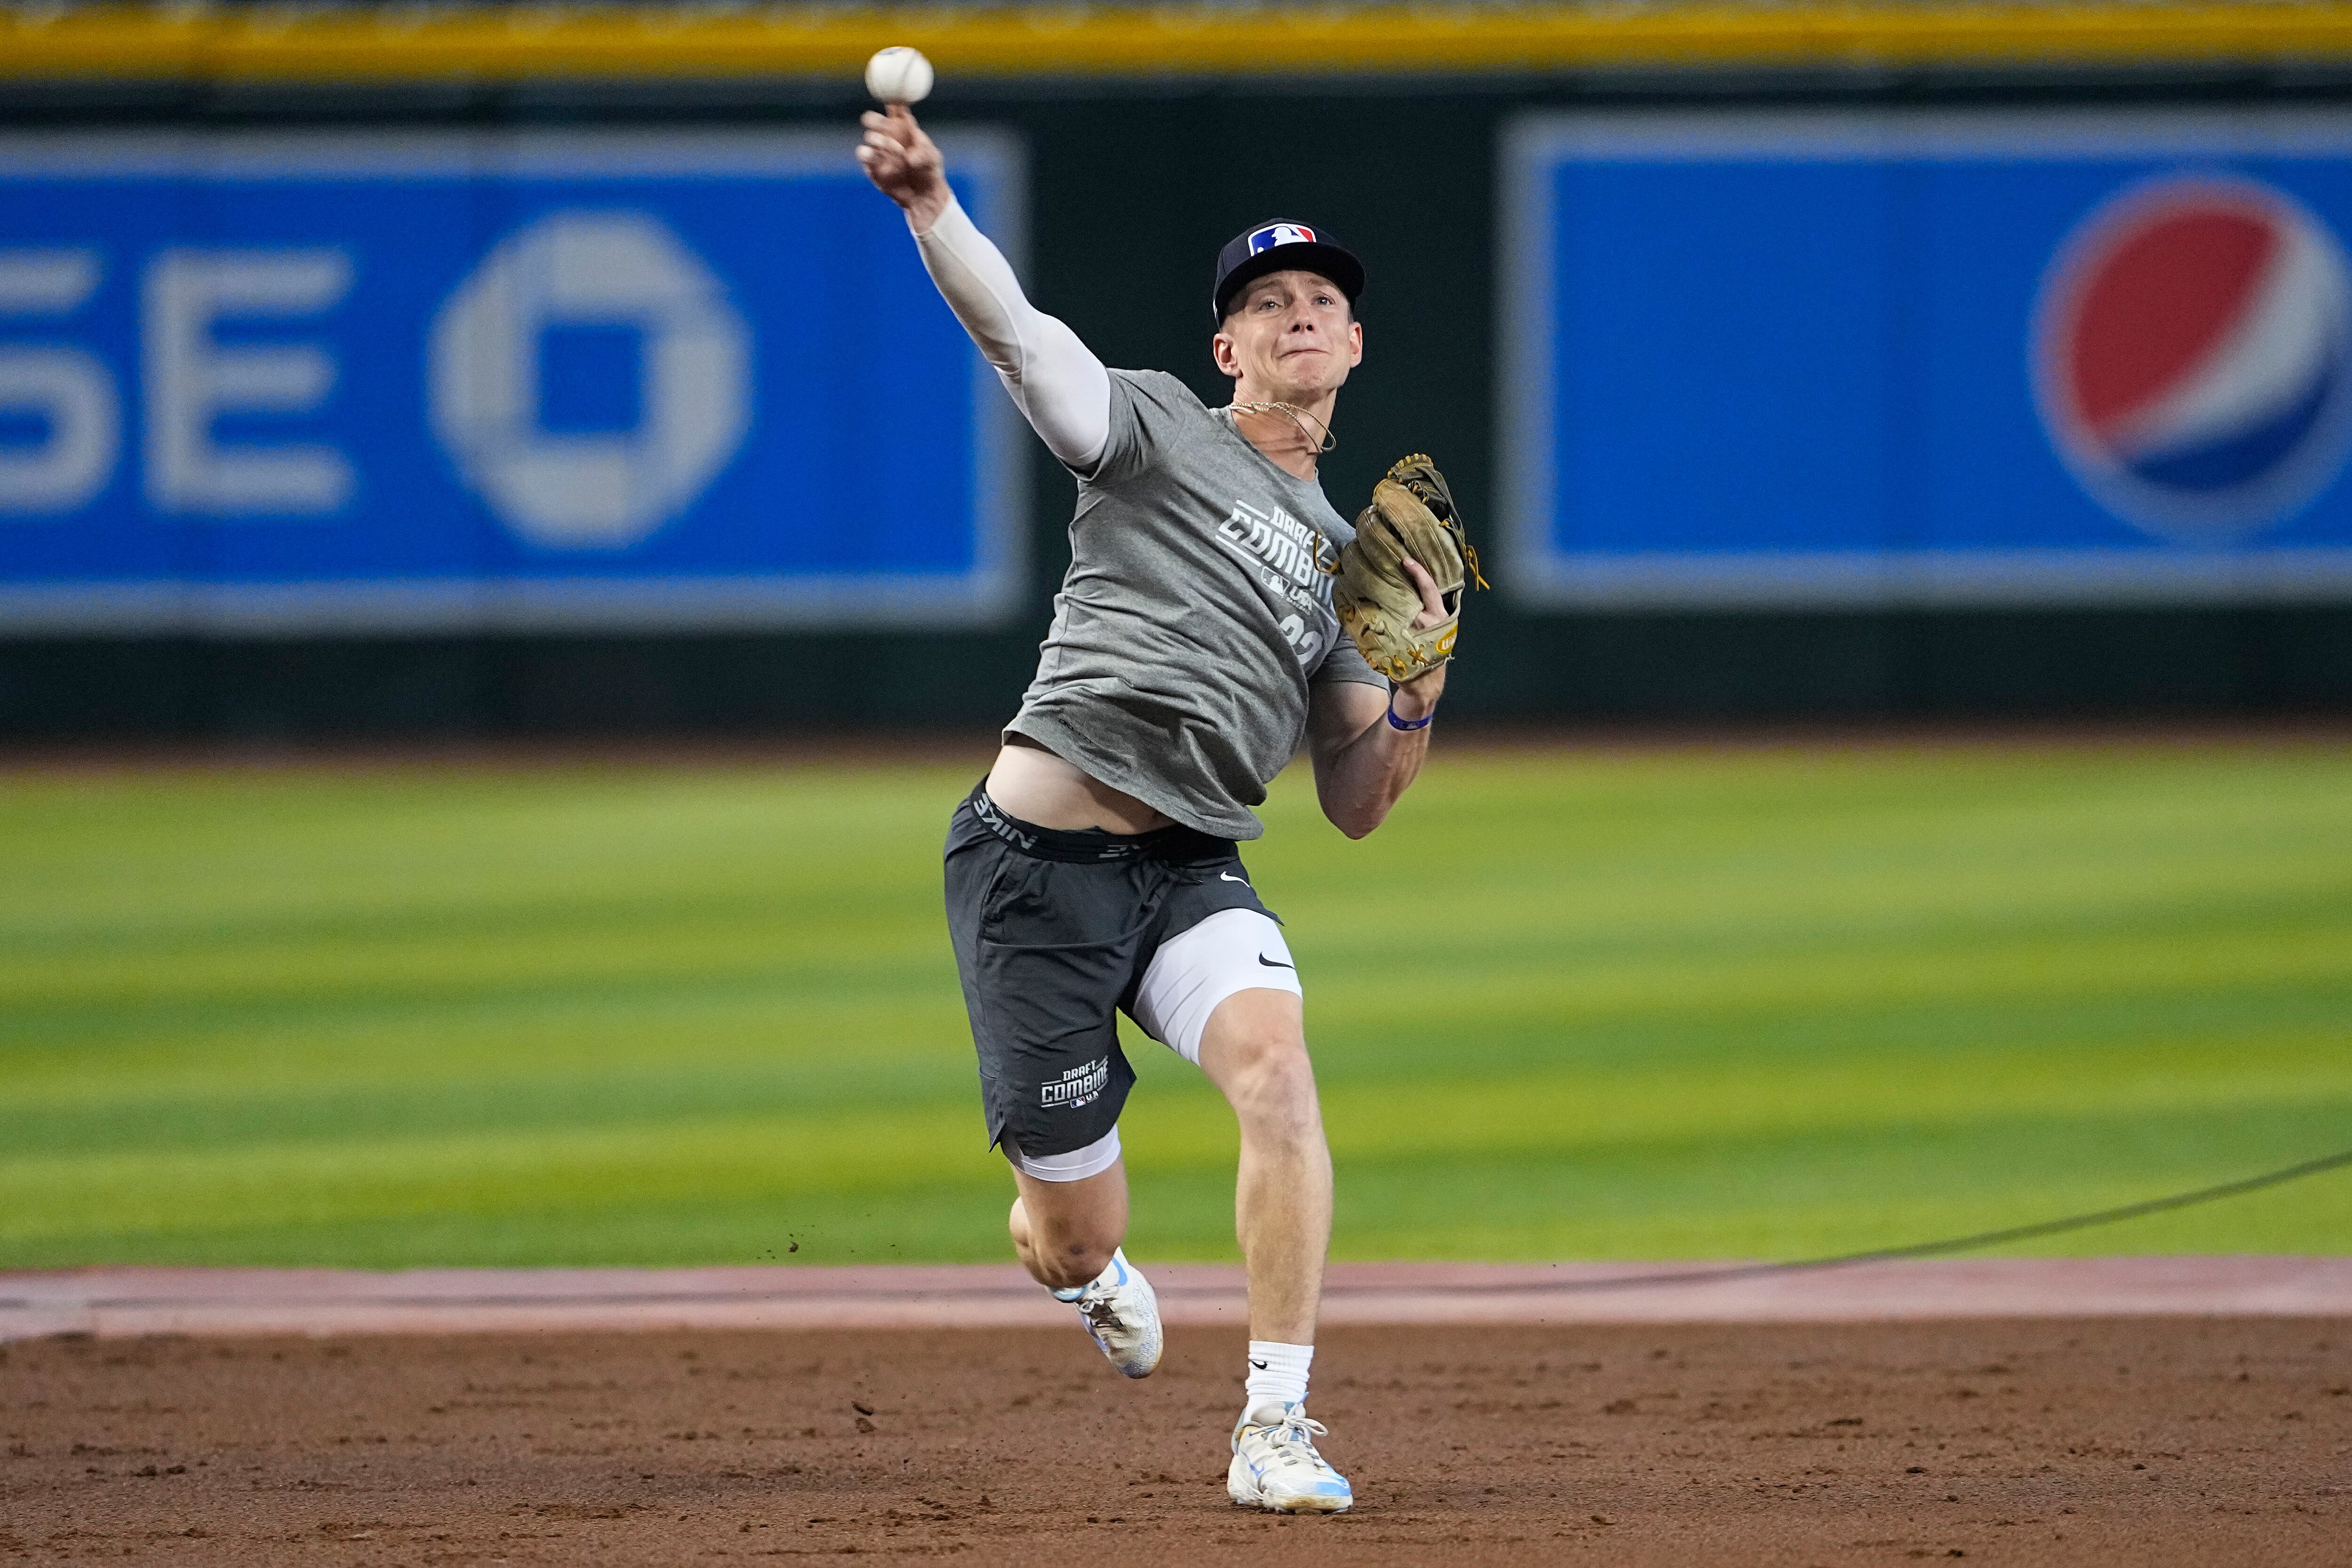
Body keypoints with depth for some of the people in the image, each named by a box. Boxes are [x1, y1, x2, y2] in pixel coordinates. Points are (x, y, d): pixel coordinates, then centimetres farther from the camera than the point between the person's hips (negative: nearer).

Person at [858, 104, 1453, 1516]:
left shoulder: (1347, 561, 20)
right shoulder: (1153, 427, 8)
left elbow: (1357, 806, 18)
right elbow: (1012, 326, -11)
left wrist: (1420, 690, -1)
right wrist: (932, 206, -29)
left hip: (1193, 873, 3)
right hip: (1038, 859, -3)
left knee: (1276, 1066, -29)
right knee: (1076, 1245, -1)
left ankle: (1276, 1430, -26)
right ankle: (1090, 1268, 41)